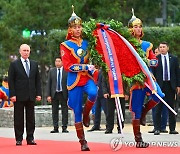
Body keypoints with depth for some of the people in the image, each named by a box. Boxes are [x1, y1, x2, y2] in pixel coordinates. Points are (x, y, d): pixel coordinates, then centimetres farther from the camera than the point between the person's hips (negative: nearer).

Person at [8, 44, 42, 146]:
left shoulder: (34, 64, 13)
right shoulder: (14, 64, 2)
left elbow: (38, 80, 13)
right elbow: (11, 80, -2)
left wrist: (38, 93, 3)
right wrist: (12, 94, -10)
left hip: (31, 96, 3)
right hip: (19, 96, -3)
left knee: (31, 118, 4)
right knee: (19, 118, 0)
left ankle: (30, 138, 8)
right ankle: (19, 139, 4)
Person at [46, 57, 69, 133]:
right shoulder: (51, 71, 7)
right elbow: (48, 83, 6)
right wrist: (48, 95, -2)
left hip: (64, 94, -2)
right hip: (54, 94, 2)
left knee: (64, 111, -1)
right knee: (54, 111, 3)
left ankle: (64, 127, 4)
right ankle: (55, 127, 7)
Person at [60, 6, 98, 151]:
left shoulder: (87, 42, 9)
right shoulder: (65, 45, -2)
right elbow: (67, 66, -9)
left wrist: (93, 70, 2)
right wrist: (85, 67, -16)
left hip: (88, 78, 2)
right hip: (74, 80, -2)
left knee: (93, 93, -32)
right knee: (77, 112, 0)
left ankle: (86, 114, -2)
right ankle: (83, 142, 8)